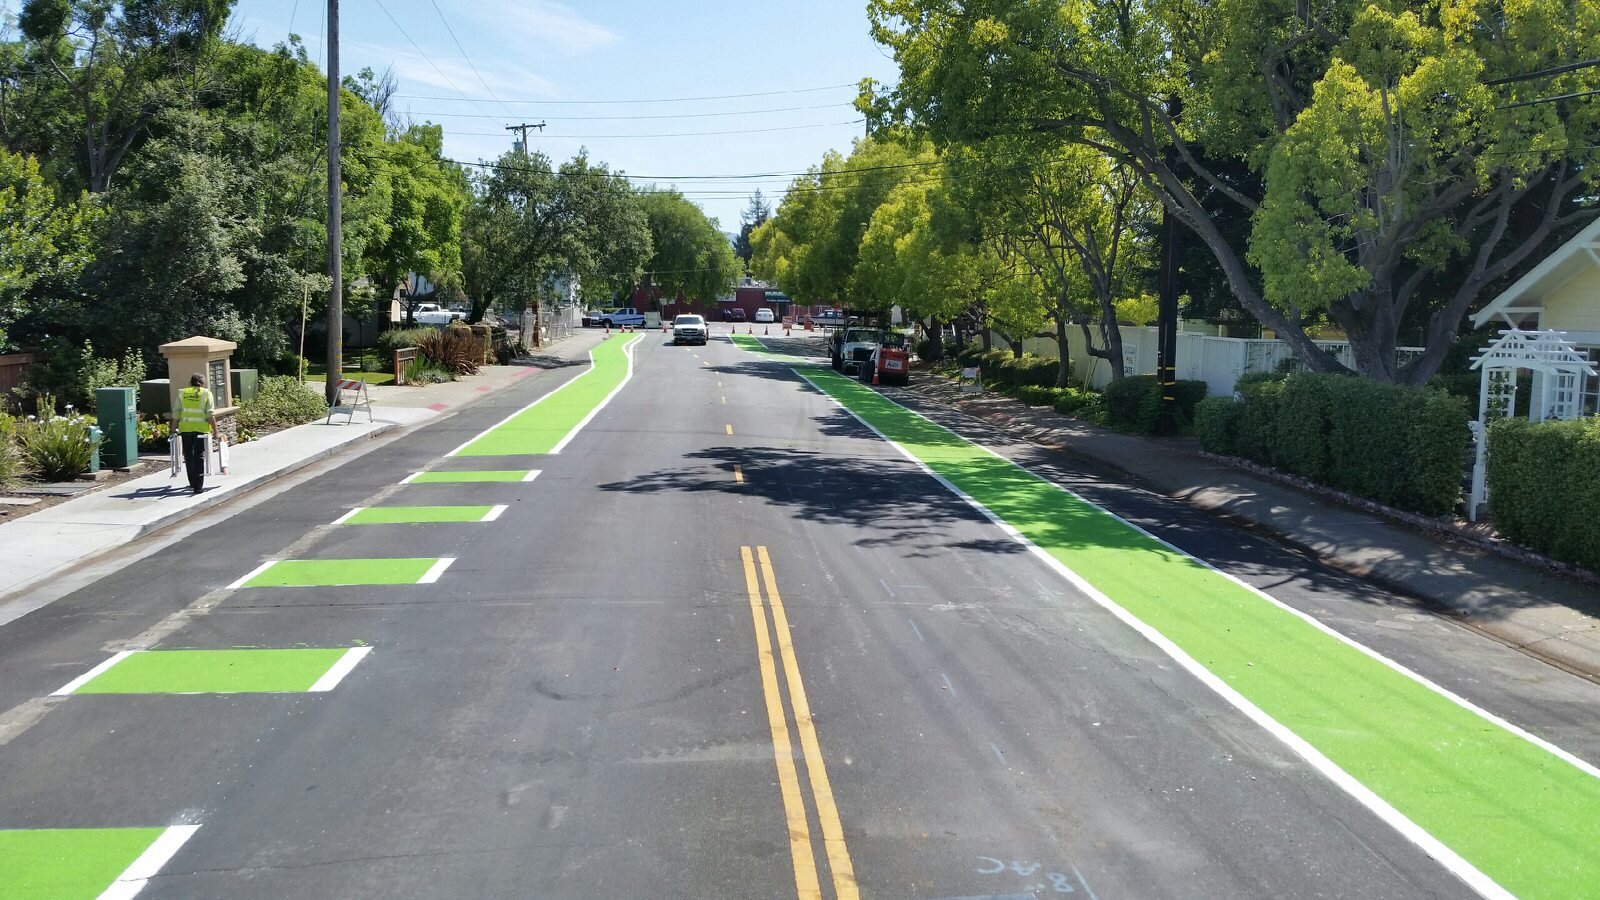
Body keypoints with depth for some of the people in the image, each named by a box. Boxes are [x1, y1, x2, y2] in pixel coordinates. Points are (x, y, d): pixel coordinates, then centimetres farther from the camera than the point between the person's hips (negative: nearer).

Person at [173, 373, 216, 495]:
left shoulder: (182, 393, 8)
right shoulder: (206, 393, 2)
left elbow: (176, 414, 7)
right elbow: (211, 415, -5)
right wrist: (215, 430, -2)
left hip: (185, 428, 2)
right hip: (201, 428, -2)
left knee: (188, 456, 14)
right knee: (199, 456, 1)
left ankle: (193, 483, 22)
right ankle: (198, 486, -3)